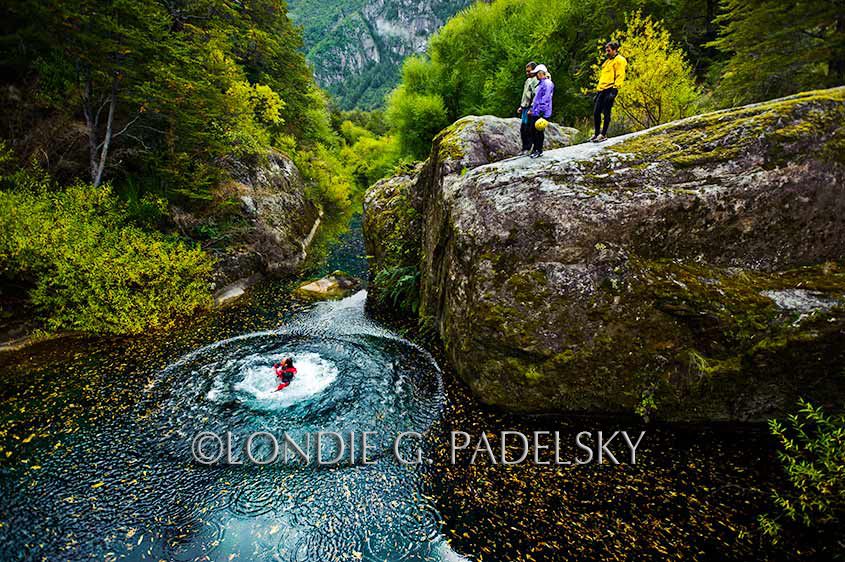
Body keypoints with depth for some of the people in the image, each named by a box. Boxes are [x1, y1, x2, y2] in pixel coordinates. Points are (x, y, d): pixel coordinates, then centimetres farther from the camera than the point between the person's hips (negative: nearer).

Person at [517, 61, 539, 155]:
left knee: (528, 129, -8)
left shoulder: (536, 81, -10)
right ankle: (524, 148, 18)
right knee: (522, 129, 10)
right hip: (525, 108, 9)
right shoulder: (528, 80, 20)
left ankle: (527, 148, -1)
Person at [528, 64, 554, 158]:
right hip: (535, 112, 9)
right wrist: (531, 109, 24)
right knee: (533, 130, 11)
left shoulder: (547, 83, -12)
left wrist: (541, 111, -22)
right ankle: (535, 149, 20)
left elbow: (545, 99, -19)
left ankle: (539, 151, 4)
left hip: (541, 113, -9)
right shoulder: (540, 83, 18)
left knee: (539, 131, -4)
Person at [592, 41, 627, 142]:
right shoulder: (607, 61, 27)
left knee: (606, 113, -8)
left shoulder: (619, 60, 1)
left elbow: (620, 76, -9)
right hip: (602, 90, 8)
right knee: (596, 112, 2)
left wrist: (615, 89, -19)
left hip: (610, 90, -8)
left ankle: (603, 134, -5)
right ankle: (597, 133, 9)